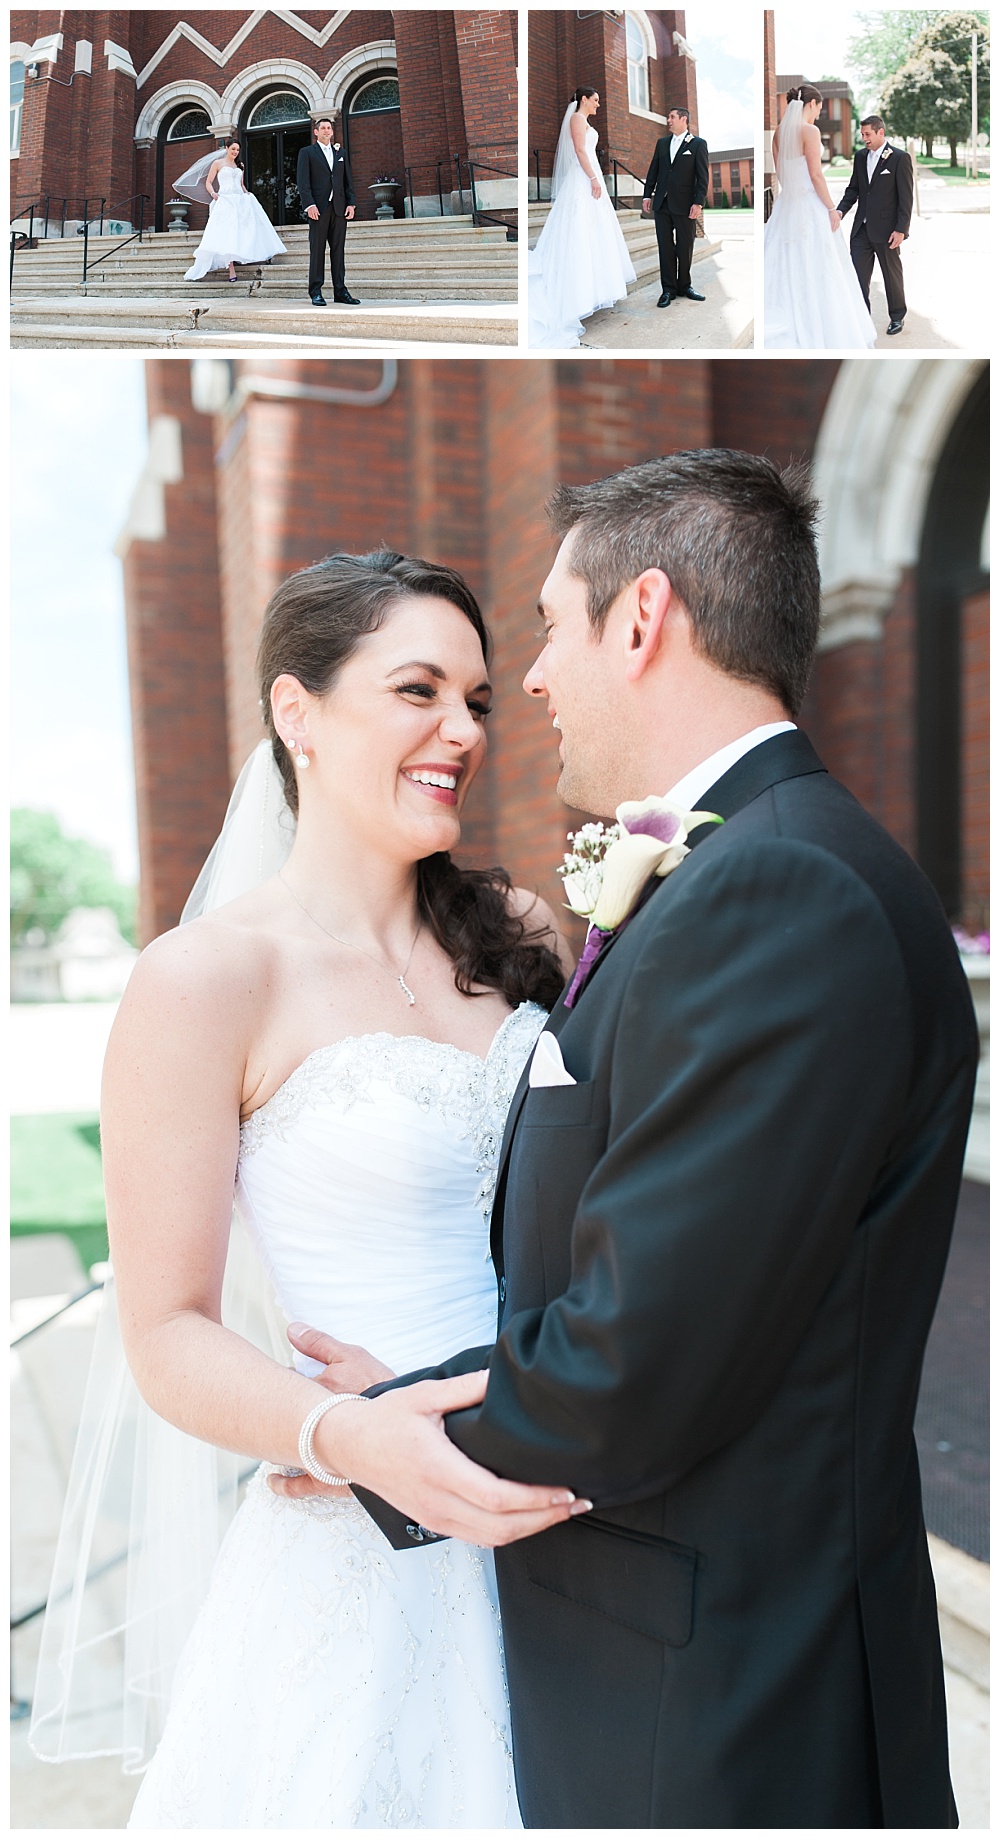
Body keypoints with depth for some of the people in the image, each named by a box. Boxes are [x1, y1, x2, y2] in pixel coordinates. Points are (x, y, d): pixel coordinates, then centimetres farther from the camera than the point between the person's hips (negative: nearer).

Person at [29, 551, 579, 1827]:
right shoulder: (207, 978, -14)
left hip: (553, 1519, 6)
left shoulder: (511, 934, 3)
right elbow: (168, 1340, -14)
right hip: (362, 1556, -5)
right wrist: (351, 1434, -30)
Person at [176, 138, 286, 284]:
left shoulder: (239, 165, 21)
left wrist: (247, 193, 8)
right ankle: (231, 271, -25)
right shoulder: (218, 163, 8)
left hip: (241, 201, 6)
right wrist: (213, 193, -13)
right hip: (225, 201, -6)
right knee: (226, 234, -17)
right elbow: (208, 182, 7)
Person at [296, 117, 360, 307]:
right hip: (319, 208, -4)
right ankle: (316, 292, -4)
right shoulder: (307, 153, 6)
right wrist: (309, 205, -14)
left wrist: (351, 203, 4)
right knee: (317, 251, -4)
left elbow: (348, 180, 17)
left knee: (338, 251, 3)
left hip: (339, 209, 4)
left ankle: (340, 292, 4)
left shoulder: (340, 153, 19)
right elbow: (302, 181, -2)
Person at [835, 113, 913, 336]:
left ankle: (897, 317, 23)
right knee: (858, 275, 2)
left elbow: (906, 197, -11)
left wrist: (901, 229, -16)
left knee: (892, 274, 8)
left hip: (886, 229, -5)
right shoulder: (860, 156, 8)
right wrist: (841, 210, -5)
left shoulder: (900, 158, -9)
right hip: (862, 228, 5)